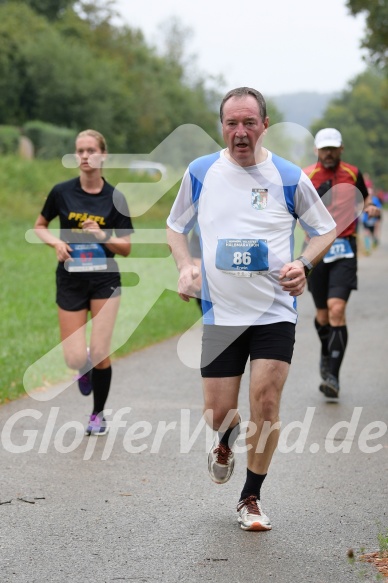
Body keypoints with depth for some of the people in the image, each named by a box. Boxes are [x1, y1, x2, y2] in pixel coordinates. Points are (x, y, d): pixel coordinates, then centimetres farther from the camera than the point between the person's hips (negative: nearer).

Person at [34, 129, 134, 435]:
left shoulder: (115, 198, -2)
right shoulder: (62, 192, -2)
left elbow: (126, 248, 2)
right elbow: (40, 226, 13)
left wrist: (102, 236, -16)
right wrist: (56, 242, -7)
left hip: (105, 280, 0)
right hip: (71, 281, 0)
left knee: (100, 354, -5)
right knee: (75, 360, -7)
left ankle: (98, 414, 19)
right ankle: (86, 367, 32)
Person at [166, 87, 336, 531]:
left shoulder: (289, 177, -3)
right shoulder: (200, 172, 1)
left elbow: (326, 229, 9)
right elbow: (175, 226, 16)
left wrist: (303, 265, -10)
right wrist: (185, 266, -4)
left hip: (275, 311, -1)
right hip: (221, 312, 1)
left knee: (265, 402, -11)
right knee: (218, 412, 1)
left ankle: (250, 499, 8)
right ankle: (225, 444, 40)